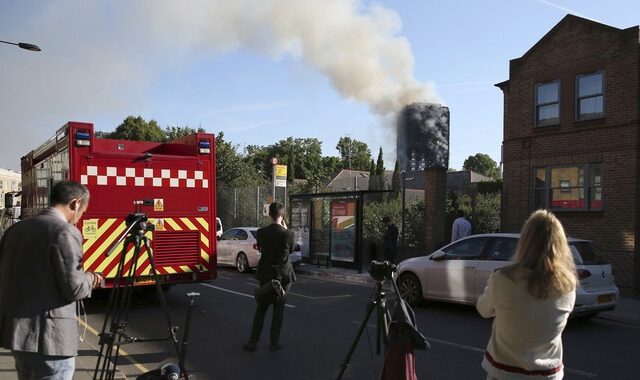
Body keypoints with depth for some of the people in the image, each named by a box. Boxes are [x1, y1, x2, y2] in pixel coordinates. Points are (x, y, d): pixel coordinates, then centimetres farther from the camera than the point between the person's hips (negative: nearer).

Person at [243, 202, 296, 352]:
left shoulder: (261, 232, -8)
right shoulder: (288, 234, -16)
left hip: (266, 275, 2)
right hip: (283, 275, -2)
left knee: (261, 308, 13)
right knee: (279, 309, 11)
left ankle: (253, 342, 13)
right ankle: (274, 343, 16)